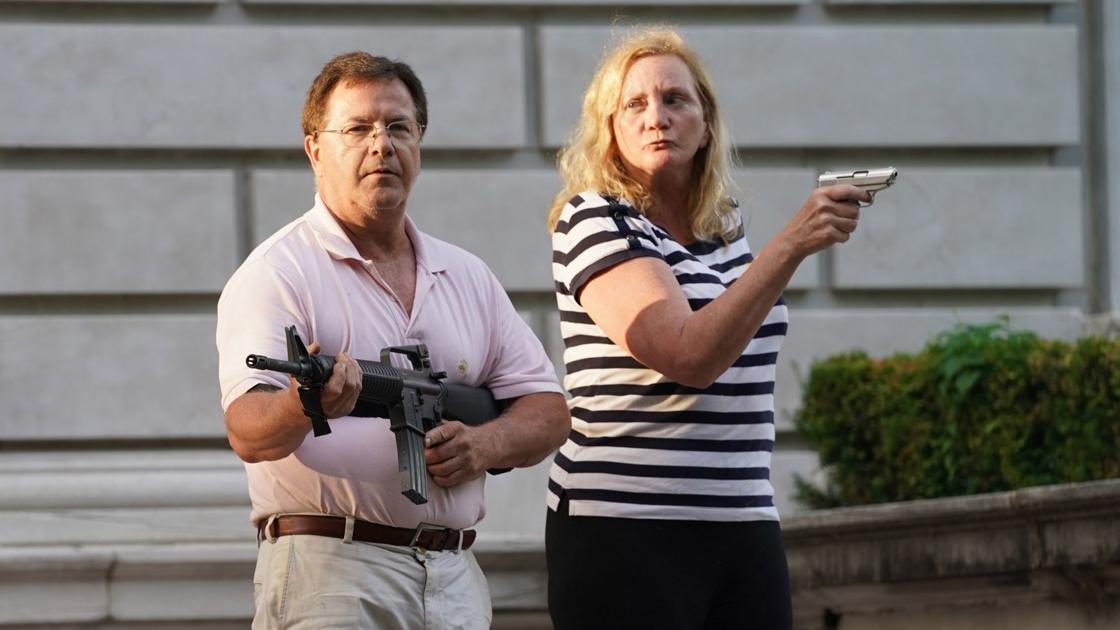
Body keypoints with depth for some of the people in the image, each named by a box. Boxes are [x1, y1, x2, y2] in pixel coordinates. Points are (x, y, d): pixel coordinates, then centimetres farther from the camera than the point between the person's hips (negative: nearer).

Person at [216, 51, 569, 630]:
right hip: (328, 571, -5)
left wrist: (486, 443, -5)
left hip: (455, 581, 5)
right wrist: (304, 407, -38)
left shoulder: (467, 277, 17)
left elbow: (547, 412, 17)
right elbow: (248, 431, -16)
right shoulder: (276, 273, -3)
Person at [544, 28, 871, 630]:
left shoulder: (727, 226, 14)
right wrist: (791, 245, -23)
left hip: (744, 529, 6)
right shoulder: (593, 221, -6)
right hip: (623, 534, -6)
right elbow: (689, 356, -21)